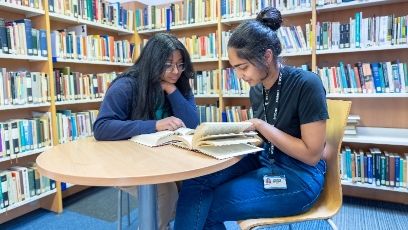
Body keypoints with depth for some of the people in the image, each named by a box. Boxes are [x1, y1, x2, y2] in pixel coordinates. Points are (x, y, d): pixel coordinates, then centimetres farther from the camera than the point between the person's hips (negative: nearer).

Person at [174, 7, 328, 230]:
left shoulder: (306, 84, -18)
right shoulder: (257, 89, 3)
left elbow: (312, 154, -18)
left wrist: (260, 126, -20)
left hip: (299, 177, -6)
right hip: (263, 162, 7)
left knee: (204, 207, -14)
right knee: (195, 181, -14)